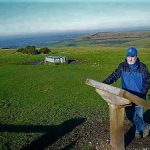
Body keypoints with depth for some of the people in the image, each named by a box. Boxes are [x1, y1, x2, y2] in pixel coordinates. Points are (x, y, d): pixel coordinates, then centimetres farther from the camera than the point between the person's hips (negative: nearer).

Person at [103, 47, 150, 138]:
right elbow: (114, 76, -9)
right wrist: (104, 83, -23)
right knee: (130, 115, 9)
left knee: (139, 115, 5)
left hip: (139, 97, -2)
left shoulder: (142, 67, -5)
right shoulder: (122, 66, -3)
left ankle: (138, 130, 32)